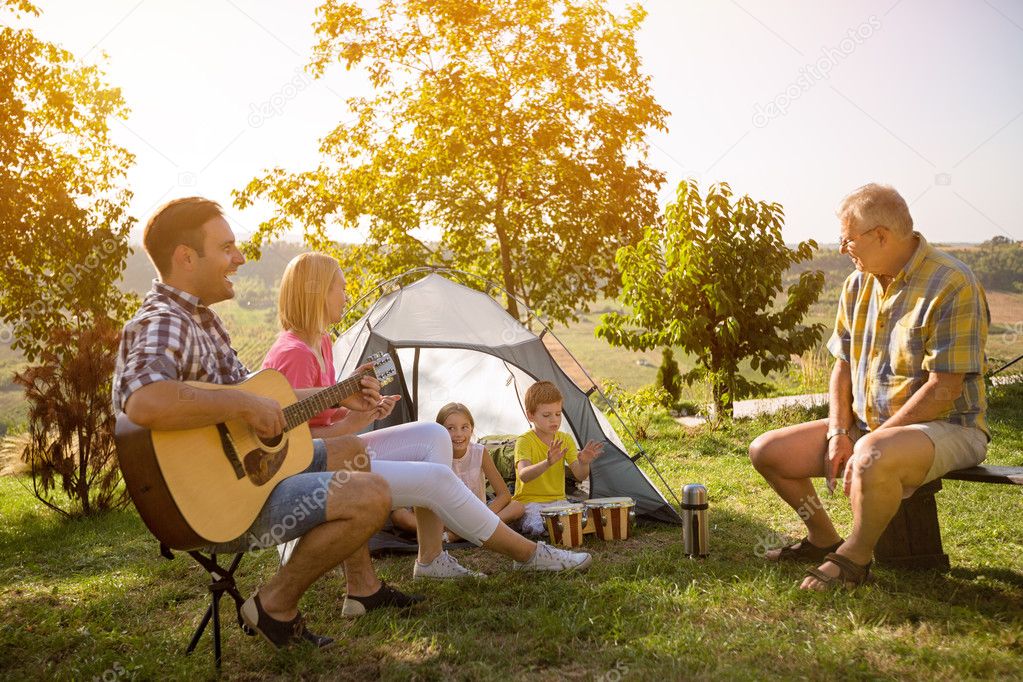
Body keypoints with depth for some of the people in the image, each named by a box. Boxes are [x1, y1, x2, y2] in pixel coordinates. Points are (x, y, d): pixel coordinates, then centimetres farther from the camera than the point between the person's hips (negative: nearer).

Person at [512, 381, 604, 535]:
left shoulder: (565, 439, 3)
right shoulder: (525, 441, -13)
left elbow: (580, 476, -6)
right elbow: (523, 475, -31)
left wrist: (584, 463, -30)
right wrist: (547, 463, -50)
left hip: (557, 500, 4)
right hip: (529, 501, -4)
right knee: (536, 529, -32)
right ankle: (530, 518, -2)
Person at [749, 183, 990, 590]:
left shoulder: (952, 285, -18)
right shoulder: (859, 283, 7)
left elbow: (944, 389, -22)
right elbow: (844, 364, 12)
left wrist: (868, 441, -21)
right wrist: (838, 432, -2)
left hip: (947, 427, -8)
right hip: (867, 425, 8)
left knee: (872, 459, -41)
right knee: (766, 451, -2)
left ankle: (854, 559, -12)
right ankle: (823, 540, 19)